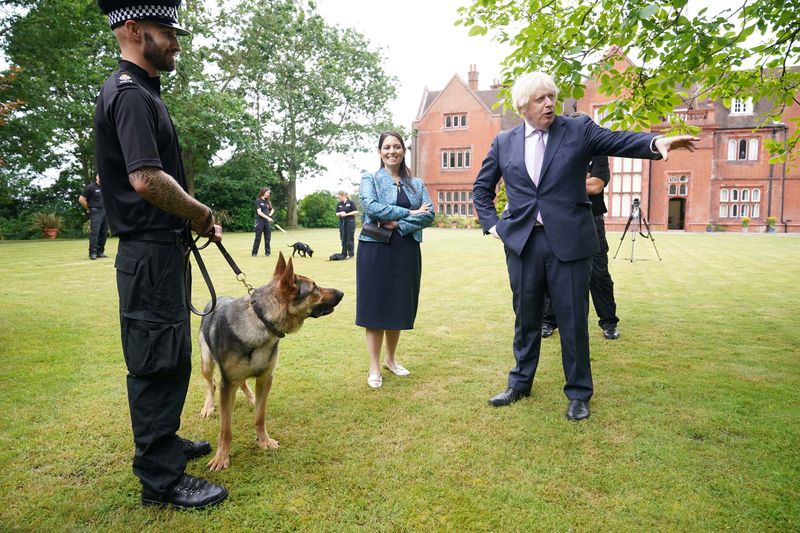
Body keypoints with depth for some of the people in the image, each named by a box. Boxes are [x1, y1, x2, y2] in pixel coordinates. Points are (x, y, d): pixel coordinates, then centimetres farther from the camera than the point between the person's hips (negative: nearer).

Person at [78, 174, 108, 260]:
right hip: (95, 213, -6)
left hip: (105, 212, 6)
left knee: (104, 233, 4)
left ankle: (100, 252, 11)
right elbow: (81, 199, -4)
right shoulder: (90, 187, -3)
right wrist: (89, 209, 0)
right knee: (94, 232, -10)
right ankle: (93, 253, -9)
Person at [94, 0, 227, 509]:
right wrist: (203, 214, -12)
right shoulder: (130, 94, -15)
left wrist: (194, 217, 10)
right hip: (150, 250, -10)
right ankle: (161, 477, 11)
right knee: (158, 361, -2)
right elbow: (147, 179, -26)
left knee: (167, 356, 20)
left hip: (160, 247, 10)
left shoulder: (141, 91, 17)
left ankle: (162, 440, 36)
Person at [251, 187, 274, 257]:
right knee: (258, 238, -3)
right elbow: (259, 212, -14)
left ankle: (267, 252, 12)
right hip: (260, 221, -6)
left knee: (268, 238, 5)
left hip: (267, 221, 6)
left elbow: (272, 210, 25)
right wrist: (267, 217, -22)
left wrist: (270, 215, 5)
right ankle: (254, 252, 4)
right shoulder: (258, 200, -5)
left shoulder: (267, 201, 13)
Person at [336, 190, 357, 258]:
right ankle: (344, 254, 11)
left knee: (350, 238, -3)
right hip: (342, 222, 5)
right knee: (343, 238, 5)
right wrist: (340, 213, -10)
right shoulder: (339, 204, 10)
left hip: (350, 222, -5)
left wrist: (346, 214, -15)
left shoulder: (350, 202, -5)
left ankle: (351, 254, 3)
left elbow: (356, 212, -9)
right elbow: (337, 214, 13)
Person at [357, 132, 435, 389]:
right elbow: (371, 207, -15)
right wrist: (410, 213, -14)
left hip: (407, 250, 4)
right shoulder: (370, 180, 3)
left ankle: (390, 359, 28)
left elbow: (429, 214, -2)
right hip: (376, 249, -3)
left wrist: (398, 224, -15)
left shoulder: (416, 184, 12)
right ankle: (374, 368, 10)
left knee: (399, 307, 10)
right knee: (375, 306, 0)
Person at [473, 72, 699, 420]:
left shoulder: (578, 130, 3)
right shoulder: (504, 142, 9)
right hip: (521, 241, 2)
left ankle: (578, 393, 22)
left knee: (573, 321, 4)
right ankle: (520, 383, 32)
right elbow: (481, 188, 18)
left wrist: (656, 142, -31)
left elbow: (618, 141, -12)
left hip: (568, 241, -2)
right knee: (526, 318, 13)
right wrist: (491, 223, 7)